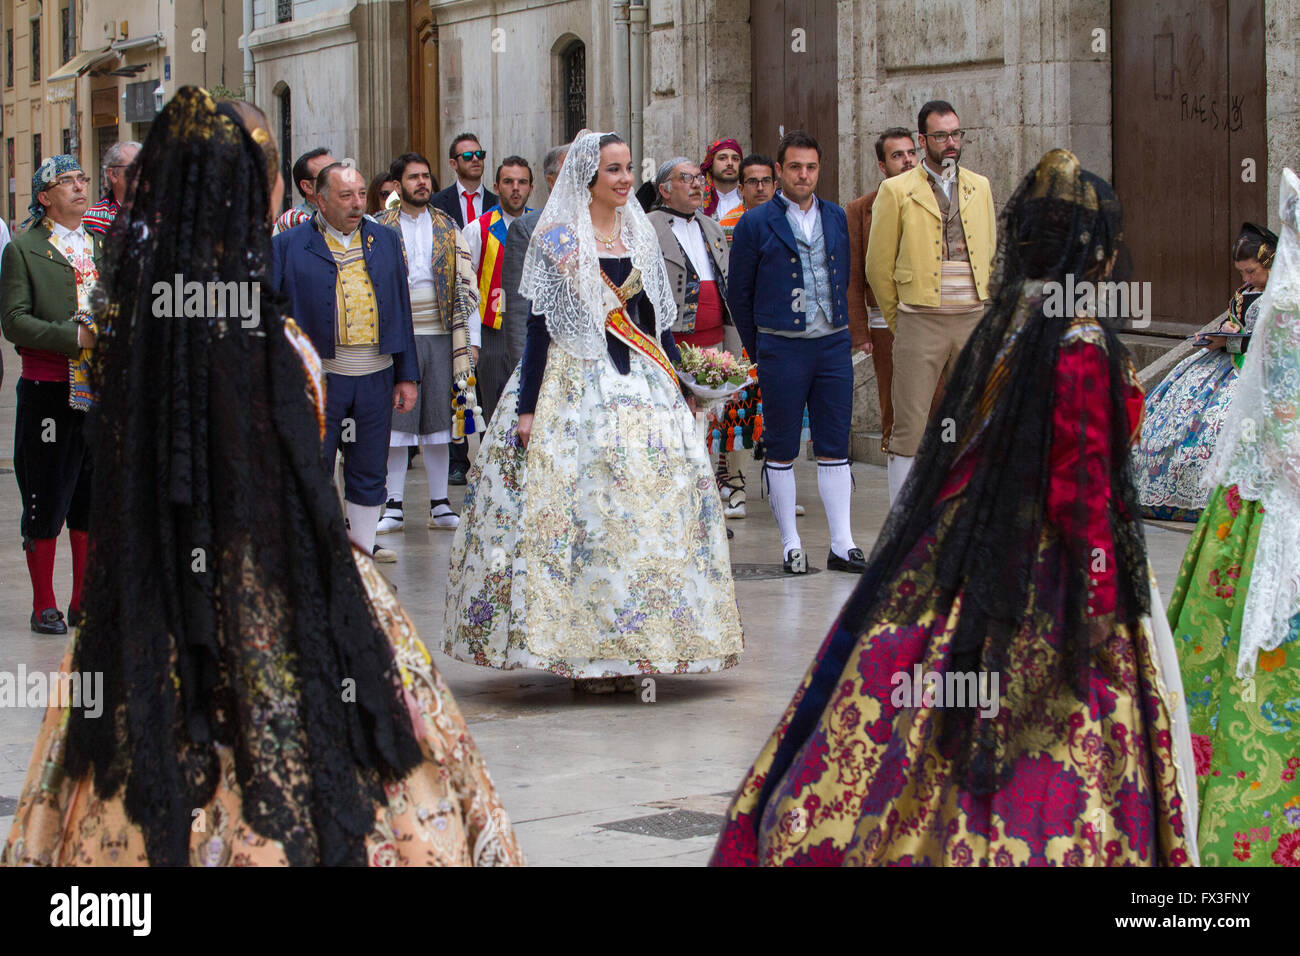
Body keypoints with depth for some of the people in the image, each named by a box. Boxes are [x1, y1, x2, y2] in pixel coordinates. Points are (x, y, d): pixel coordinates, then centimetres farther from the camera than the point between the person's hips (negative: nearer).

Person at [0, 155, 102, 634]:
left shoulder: (103, 245, 15)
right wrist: (75, 337, -18)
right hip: (48, 392, -5)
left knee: (95, 497, 8)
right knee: (46, 501, -1)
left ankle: (85, 603, 17)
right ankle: (44, 606, 9)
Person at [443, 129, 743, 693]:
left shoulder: (640, 236, 13)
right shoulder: (557, 240, -3)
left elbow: (657, 319, 16)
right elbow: (540, 325, -6)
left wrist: (676, 385, 10)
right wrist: (527, 407, -10)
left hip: (641, 385, 5)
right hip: (575, 386, -5)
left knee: (652, 497, -1)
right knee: (580, 504, -8)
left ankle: (634, 646, 6)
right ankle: (586, 650, -2)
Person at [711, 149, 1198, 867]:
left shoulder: (1004, 317, 7)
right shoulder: (1083, 341, -17)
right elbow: (1083, 478, -19)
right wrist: (1100, 598, -16)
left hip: (970, 559, 8)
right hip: (1050, 568, -8)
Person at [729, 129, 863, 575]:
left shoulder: (836, 217, 10)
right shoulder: (755, 224, -3)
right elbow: (739, 293, 3)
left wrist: (840, 329, 15)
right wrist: (757, 349, 5)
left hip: (833, 343, 4)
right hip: (781, 349, -3)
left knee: (835, 445, 4)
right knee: (781, 448, 3)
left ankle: (842, 545, 7)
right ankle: (791, 545, 10)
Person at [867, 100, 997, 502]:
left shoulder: (980, 187, 12)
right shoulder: (896, 191, 0)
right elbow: (879, 266, 4)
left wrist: (986, 314, 15)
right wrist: (898, 322, 7)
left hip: (974, 320, 4)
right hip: (920, 322, -4)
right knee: (910, 427, -5)